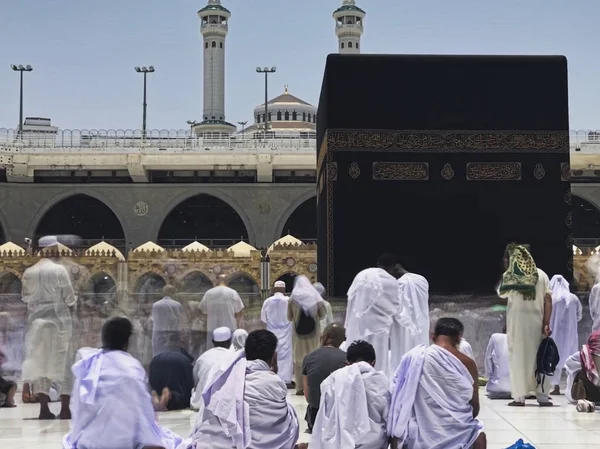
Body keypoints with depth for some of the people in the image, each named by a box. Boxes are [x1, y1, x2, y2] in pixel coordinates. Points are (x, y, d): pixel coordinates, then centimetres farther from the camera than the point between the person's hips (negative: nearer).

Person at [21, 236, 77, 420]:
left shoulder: (28, 272, 1)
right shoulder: (59, 269, -10)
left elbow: (26, 297, 8)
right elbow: (69, 298, -8)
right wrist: (72, 300, 13)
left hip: (36, 321, 3)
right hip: (58, 320, -3)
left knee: (39, 361, 8)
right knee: (62, 361, 4)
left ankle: (44, 408, 6)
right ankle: (65, 408, 3)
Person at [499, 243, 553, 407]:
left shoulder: (509, 276, -1)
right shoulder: (541, 275, 6)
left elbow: (502, 293, 15)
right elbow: (548, 300, 0)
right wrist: (547, 324, 0)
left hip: (517, 322, -2)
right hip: (537, 321, 2)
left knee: (518, 358, 3)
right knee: (539, 358, 8)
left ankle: (519, 397, 1)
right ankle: (543, 396, 8)